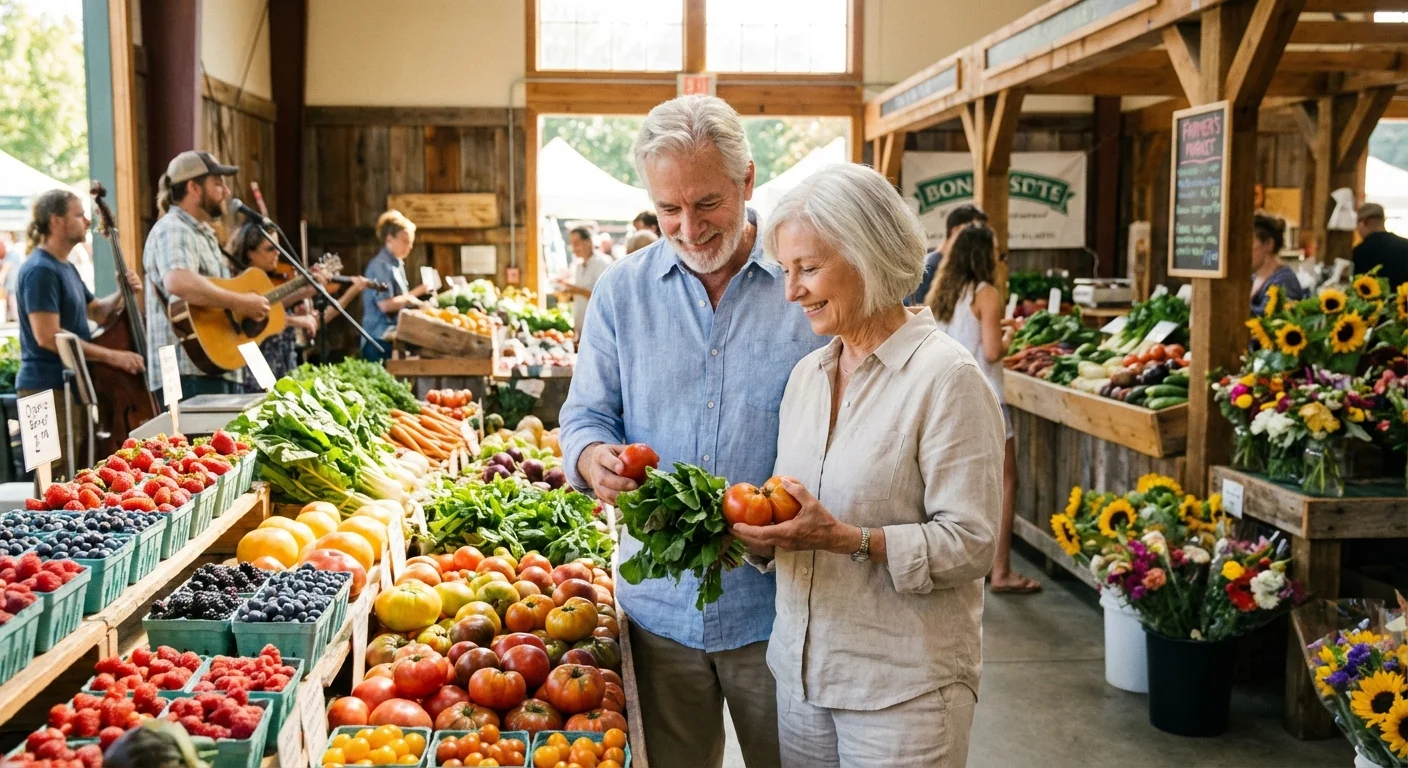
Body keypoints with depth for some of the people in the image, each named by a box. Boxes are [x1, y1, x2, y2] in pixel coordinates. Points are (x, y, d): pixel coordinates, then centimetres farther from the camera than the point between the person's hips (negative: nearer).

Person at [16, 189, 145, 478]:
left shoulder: (65, 268, 15)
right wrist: (112, 356, -24)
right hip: (48, 388, -10)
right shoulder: (40, 270, -16)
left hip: (70, 384, 10)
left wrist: (122, 294, 2)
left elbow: (96, 312, 23)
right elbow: (48, 336, -23)